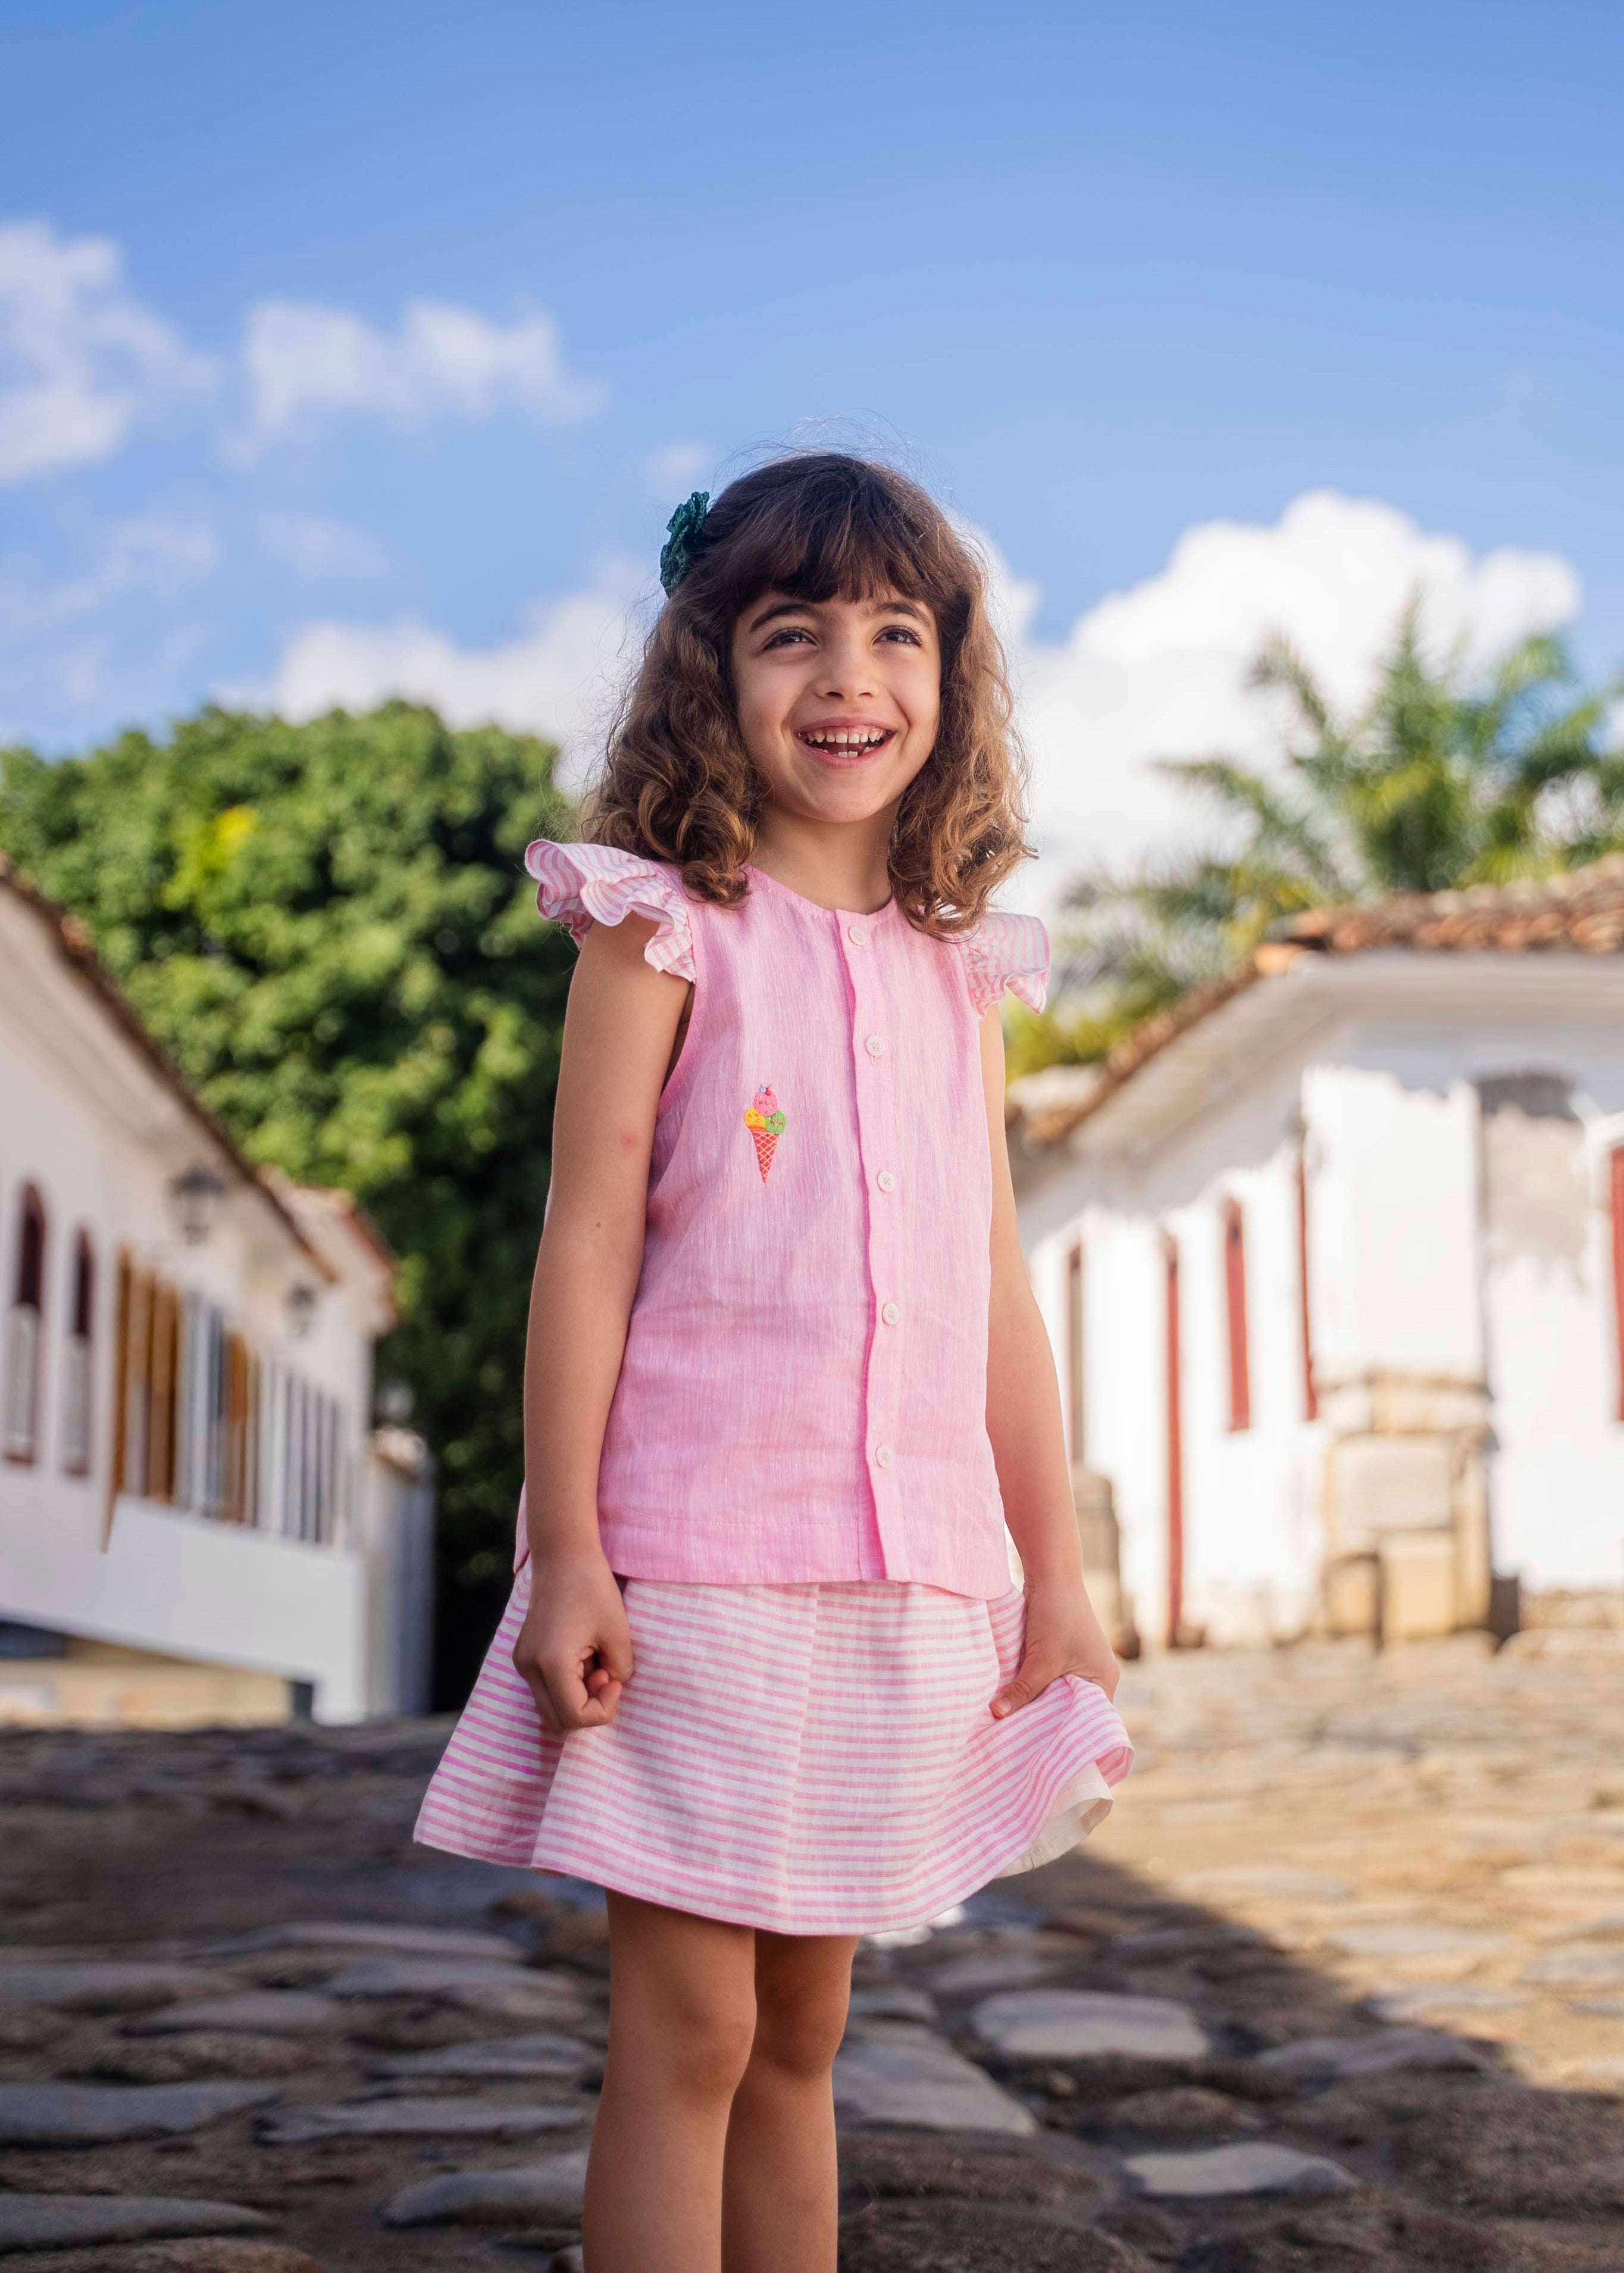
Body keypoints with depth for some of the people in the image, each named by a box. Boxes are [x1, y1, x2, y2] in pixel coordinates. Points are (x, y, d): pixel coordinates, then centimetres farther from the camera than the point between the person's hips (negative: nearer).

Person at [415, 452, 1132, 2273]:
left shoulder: (960, 974, 13)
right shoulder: (666, 932, -1)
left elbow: (997, 1292, 15)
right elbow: (584, 1246, -5)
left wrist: (1055, 1568, 13)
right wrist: (566, 1552, -11)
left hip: (906, 1576, 5)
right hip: (691, 1558, -5)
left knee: (801, 2028, 13)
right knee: (687, 2029, -2)